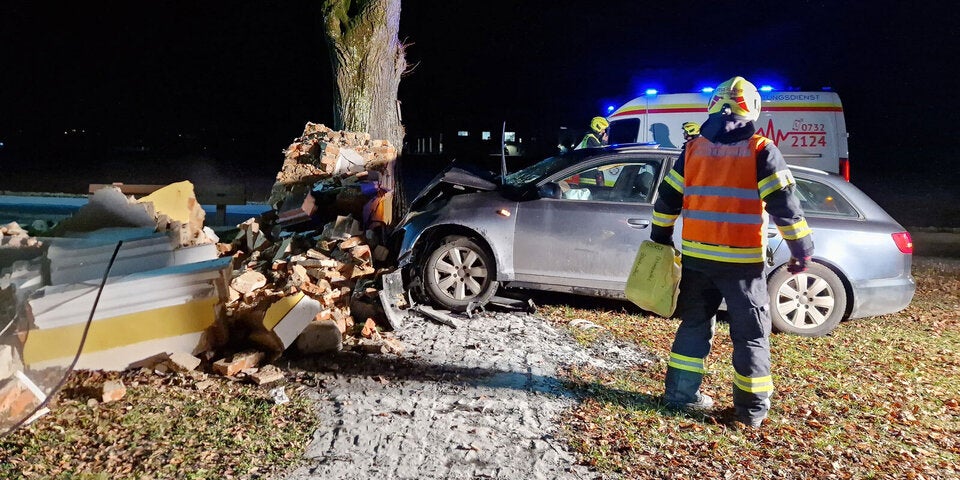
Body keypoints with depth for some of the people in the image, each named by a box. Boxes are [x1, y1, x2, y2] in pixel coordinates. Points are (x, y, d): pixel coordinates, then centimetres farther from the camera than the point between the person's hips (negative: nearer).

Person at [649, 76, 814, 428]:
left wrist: (660, 239, 19)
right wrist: (802, 250, 0)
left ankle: (681, 393, 20)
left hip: (696, 257, 4)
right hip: (742, 261, -3)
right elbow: (784, 205, -9)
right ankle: (752, 408, 15)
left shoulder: (693, 149, 6)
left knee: (694, 324, 17)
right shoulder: (761, 151, -6)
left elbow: (667, 200, 8)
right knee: (751, 333, 9)